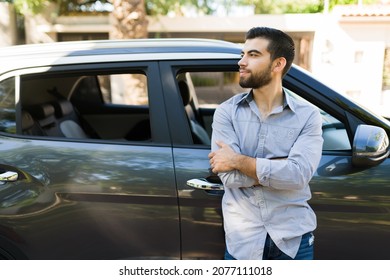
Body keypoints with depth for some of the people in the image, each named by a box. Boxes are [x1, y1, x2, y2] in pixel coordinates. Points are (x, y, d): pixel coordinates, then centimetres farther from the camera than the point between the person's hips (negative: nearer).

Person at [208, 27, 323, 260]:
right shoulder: (227, 112, -3)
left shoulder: (307, 115, -6)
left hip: (293, 237, 0)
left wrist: (238, 160, -15)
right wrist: (281, 169, -15)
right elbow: (230, 176, -13)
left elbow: (299, 175, -19)